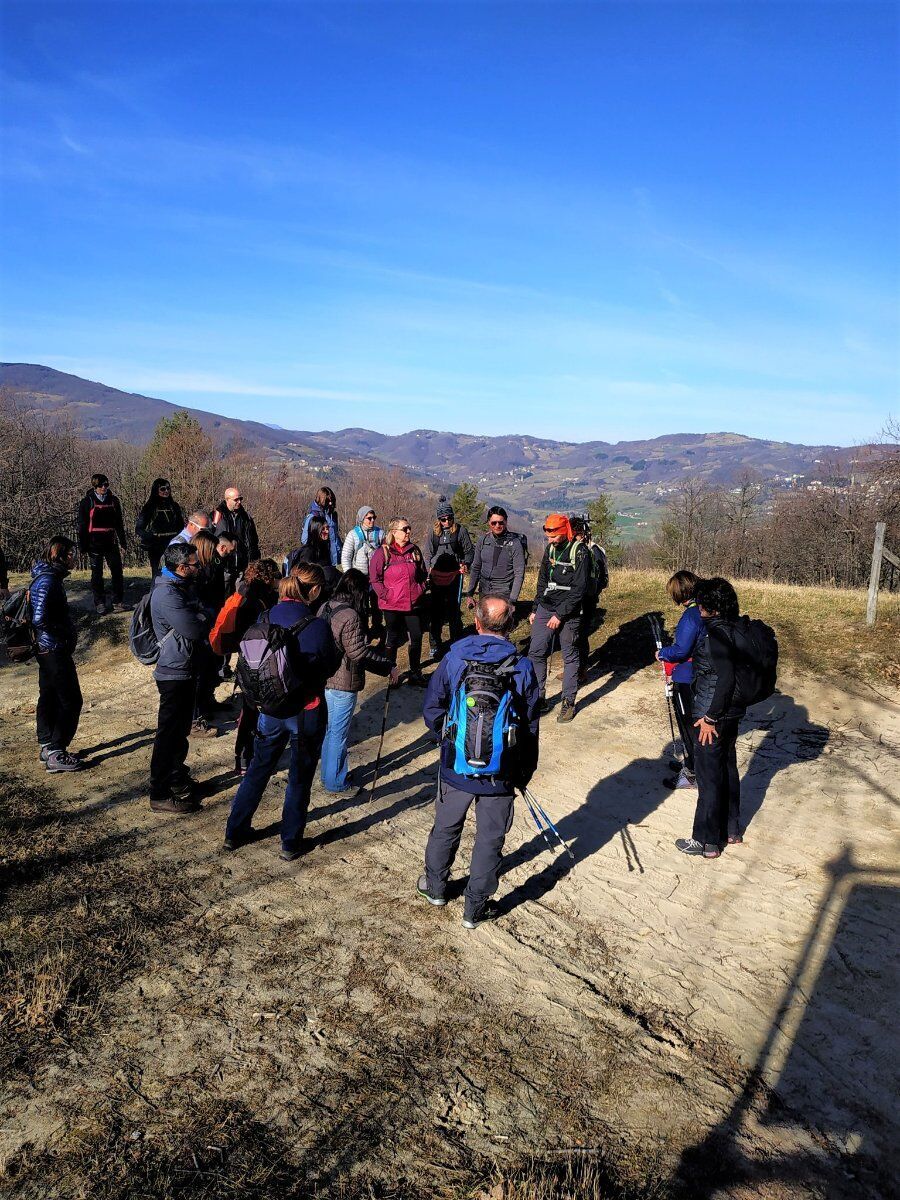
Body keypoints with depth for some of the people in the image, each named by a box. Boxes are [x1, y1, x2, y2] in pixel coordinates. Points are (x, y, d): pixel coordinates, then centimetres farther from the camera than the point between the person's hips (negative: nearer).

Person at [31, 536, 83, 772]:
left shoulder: (49, 576, 9)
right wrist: (67, 633, -15)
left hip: (45, 649, 10)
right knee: (71, 701, -4)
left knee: (49, 697, 17)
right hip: (55, 650, -10)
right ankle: (55, 754, 1)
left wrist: (68, 632, 10)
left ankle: (47, 748, 27)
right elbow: (40, 619, -28)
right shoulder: (48, 581, -21)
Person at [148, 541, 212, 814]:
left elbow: (205, 616, 11)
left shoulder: (183, 587, 9)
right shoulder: (166, 595, -24)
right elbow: (195, 630, -27)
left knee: (181, 730, 22)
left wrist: (200, 617, -10)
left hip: (186, 669, 10)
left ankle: (177, 778, 38)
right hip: (174, 673, -10)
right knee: (169, 734, -1)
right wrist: (202, 616, -7)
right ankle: (160, 795, 10)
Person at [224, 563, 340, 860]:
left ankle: (235, 831, 34)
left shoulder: (265, 618, -6)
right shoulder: (317, 626, -20)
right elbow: (331, 667, -6)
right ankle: (291, 843, 25)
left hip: (269, 709, 4)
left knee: (258, 769, 22)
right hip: (306, 712, -4)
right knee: (300, 778, 13)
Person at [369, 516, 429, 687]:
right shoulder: (383, 552, -8)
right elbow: (374, 578, -8)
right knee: (393, 638, 9)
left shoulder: (414, 550, 6)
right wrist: (385, 595, -12)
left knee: (417, 637, 7)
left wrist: (421, 590, 5)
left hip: (413, 603, 4)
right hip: (392, 605, -4)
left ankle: (415, 673, 21)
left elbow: (423, 574, 17)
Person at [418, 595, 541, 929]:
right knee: (490, 838, 15)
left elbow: (431, 710, -3)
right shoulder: (522, 668, -12)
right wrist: (525, 771, 8)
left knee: (446, 828, 23)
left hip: (456, 767, 2)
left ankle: (435, 886, 43)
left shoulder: (453, 658, -10)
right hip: (501, 774, -1)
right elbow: (530, 727, -5)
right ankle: (475, 907, 27)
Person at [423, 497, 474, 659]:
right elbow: (427, 553, 12)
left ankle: (457, 644, 12)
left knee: (453, 610, 0)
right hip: (436, 576, 3)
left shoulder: (460, 530, 0)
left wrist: (465, 564, -14)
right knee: (435, 611, 5)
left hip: (454, 575, -3)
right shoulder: (433, 533, 8)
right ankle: (435, 645, 15)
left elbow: (469, 551, 4)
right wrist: (428, 569, -3)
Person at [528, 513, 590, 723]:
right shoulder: (550, 549, 10)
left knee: (570, 657, 4)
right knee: (535, 653, 2)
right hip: (545, 609, 6)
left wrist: (560, 615, -17)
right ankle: (539, 698, 12)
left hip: (568, 613, -6)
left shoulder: (580, 552, -12)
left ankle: (568, 703, 14)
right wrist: (536, 609, 14)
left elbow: (579, 589, -16)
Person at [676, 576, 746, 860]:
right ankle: (731, 830, 35)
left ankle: (707, 841, 15)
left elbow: (726, 678, -27)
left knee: (709, 776, 3)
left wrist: (710, 718, -20)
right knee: (727, 769, 20)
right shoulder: (733, 627, 5)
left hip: (713, 716, -9)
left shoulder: (717, 634, -23)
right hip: (731, 712, 9)